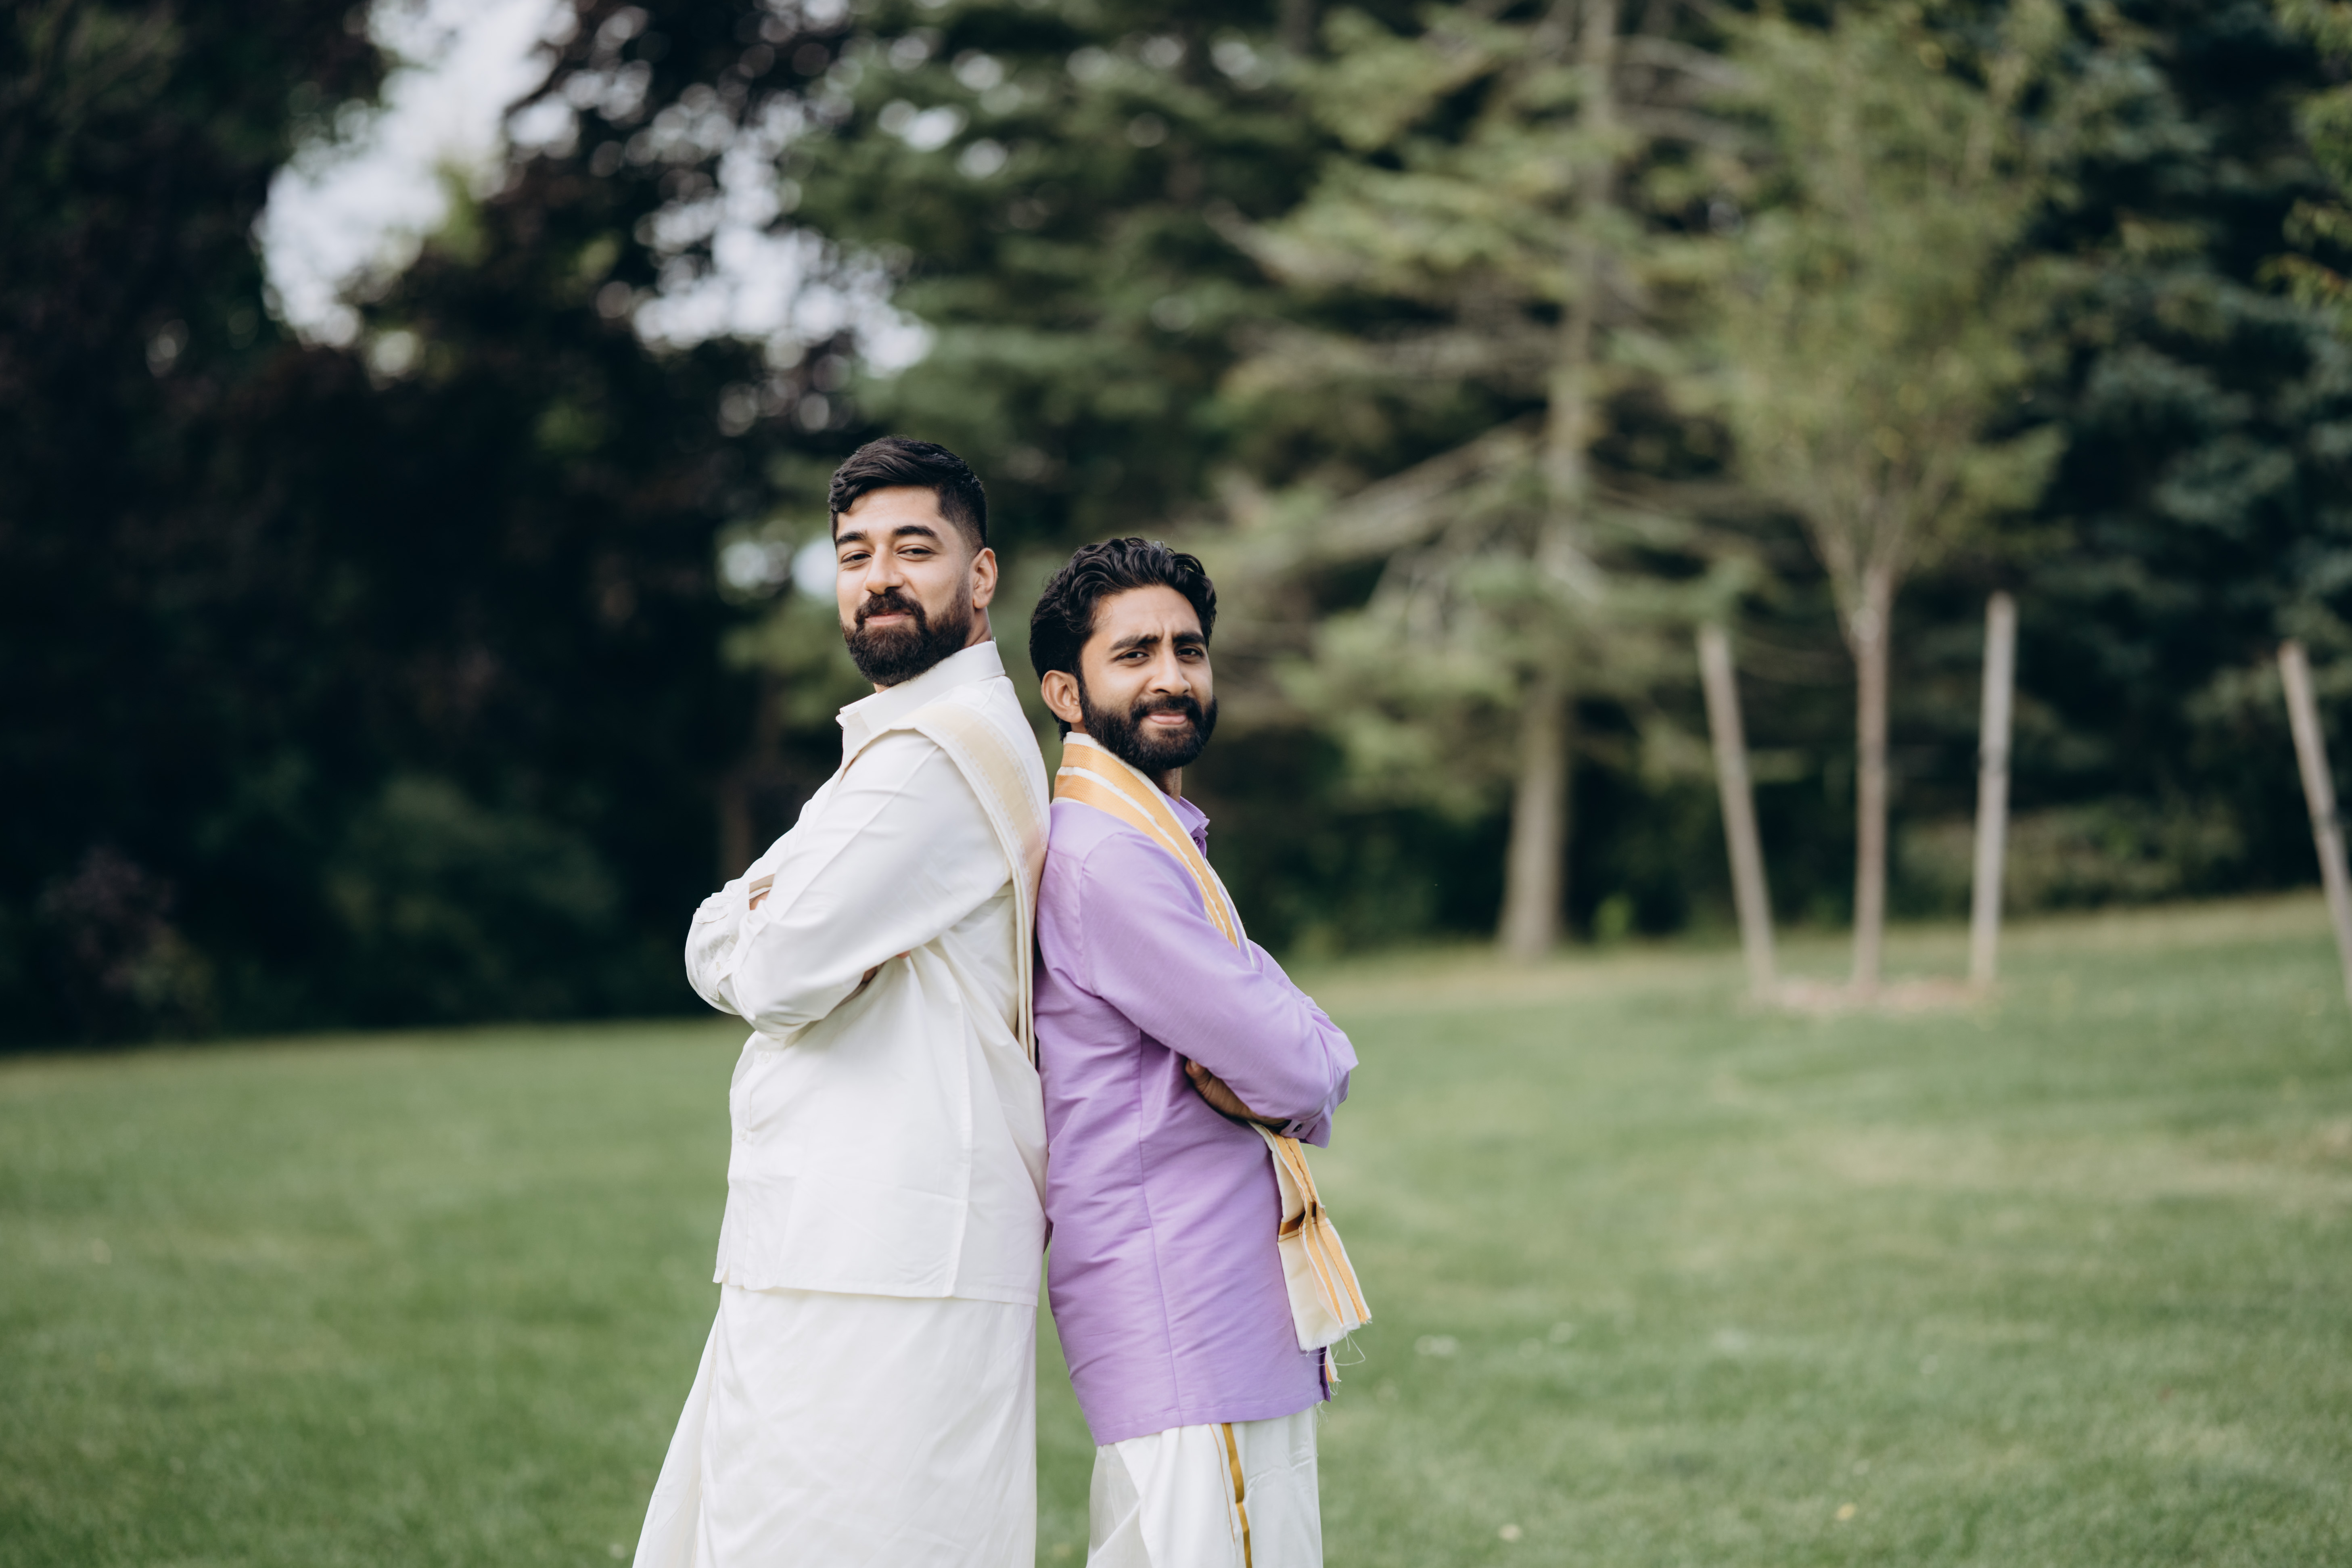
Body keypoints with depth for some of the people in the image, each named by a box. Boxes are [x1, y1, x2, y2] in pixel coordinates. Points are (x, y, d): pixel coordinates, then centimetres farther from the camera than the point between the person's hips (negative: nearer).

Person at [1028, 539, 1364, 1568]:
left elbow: (1314, 1056, 16)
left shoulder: (1159, 842, 19)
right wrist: (1302, 1066, 4)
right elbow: (1299, 1069, -18)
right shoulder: (1105, 856, -16)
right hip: (1188, 1328, -10)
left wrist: (1263, 1071, -6)